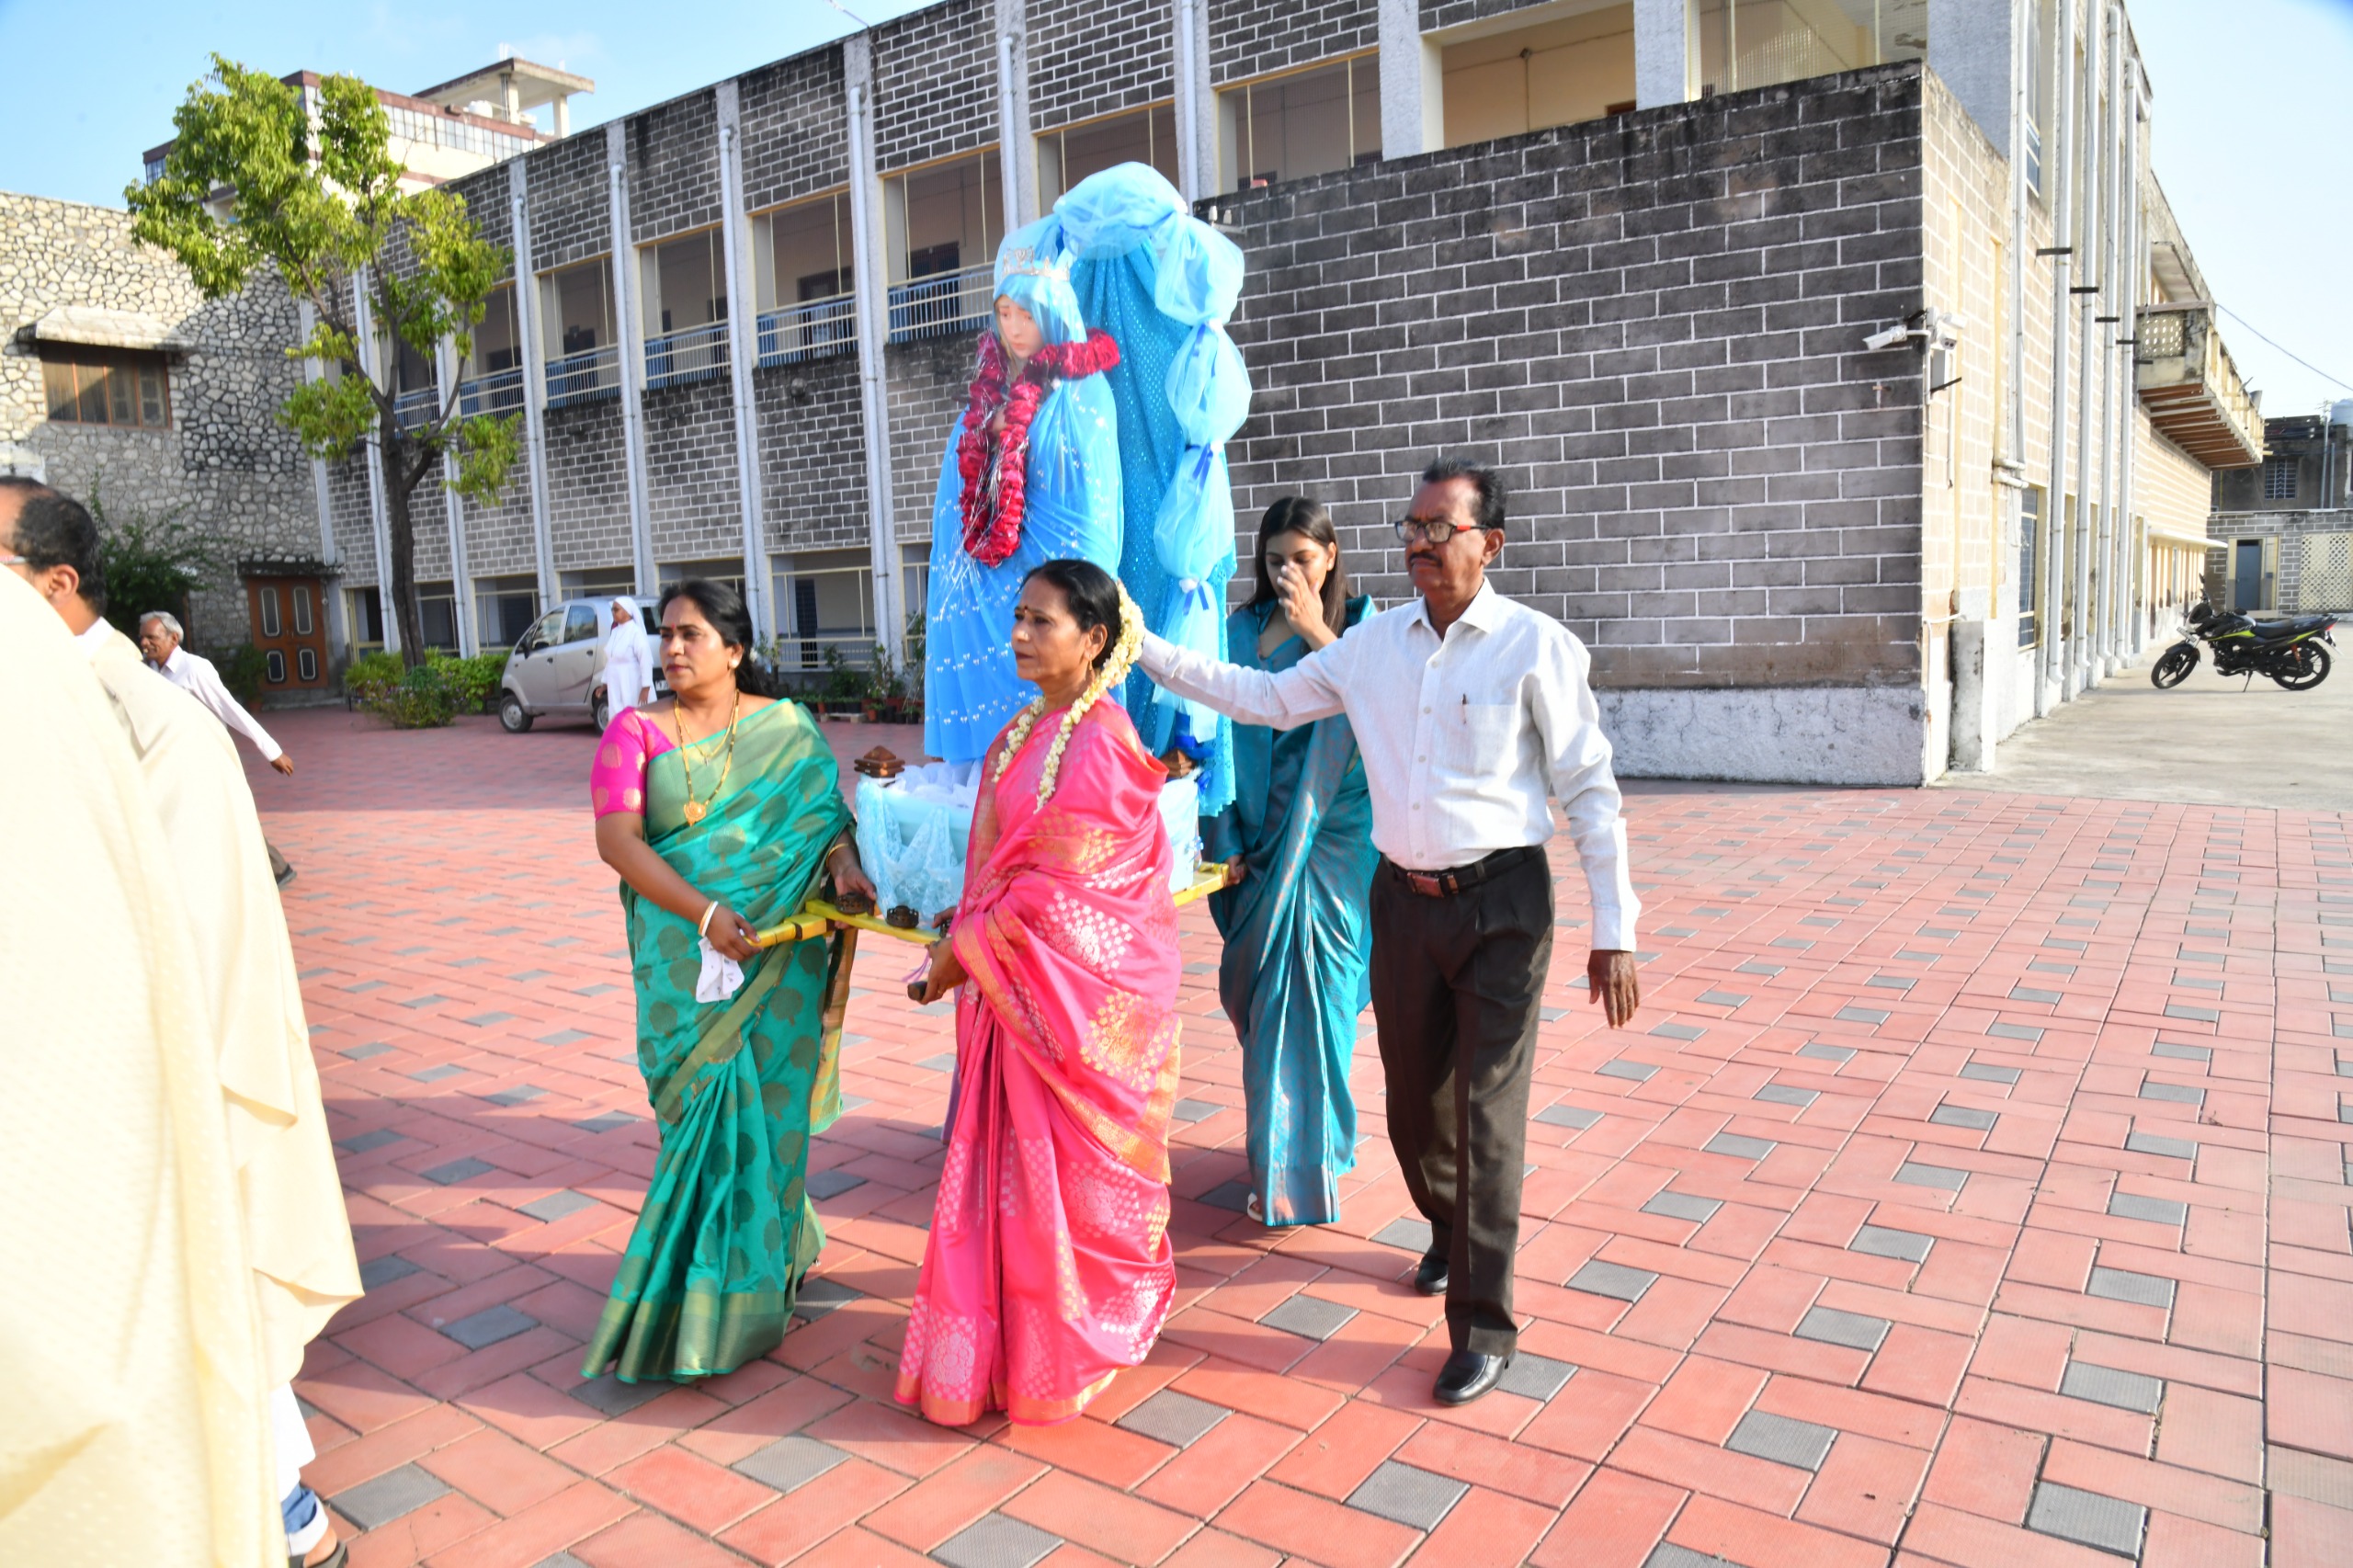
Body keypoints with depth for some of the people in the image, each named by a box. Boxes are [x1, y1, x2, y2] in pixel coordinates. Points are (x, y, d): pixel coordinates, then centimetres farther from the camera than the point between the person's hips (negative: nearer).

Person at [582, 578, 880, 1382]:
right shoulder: (636, 730, 4)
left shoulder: (788, 727, 6)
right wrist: (705, 913, -17)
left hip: (778, 958, 0)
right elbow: (616, 838, -6)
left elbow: (825, 812, 3)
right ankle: (712, 1284, 18)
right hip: (685, 956, 0)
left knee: (766, 1106, 5)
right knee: (707, 1110, 1)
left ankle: (762, 1270, 22)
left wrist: (841, 858, -21)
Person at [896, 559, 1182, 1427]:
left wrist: (965, 951, -12)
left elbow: (1055, 886, -19)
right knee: (1008, 1163, 14)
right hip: (1012, 989, 8)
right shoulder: (1021, 735, 9)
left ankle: (1064, 1351, 26)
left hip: (1078, 991, -8)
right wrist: (967, 939, 6)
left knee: (1070, 1167, 6)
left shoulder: (1100, 745, -17)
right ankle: (1009, 1342, 29)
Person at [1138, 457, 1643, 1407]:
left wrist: (1613, 931, -9)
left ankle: (1483, 1326, 12)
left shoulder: (1535, 647, -9)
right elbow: (1269, 697, 12)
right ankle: (1449, 1233, 46)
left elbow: (1589, 791, -7)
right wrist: (1148, 650, 7)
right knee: (1413, 1105, 16)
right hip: (1404, 899, 5)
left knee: (1488, 1115, -3)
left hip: (1501, 902, -4)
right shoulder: (1374, 644, 4)